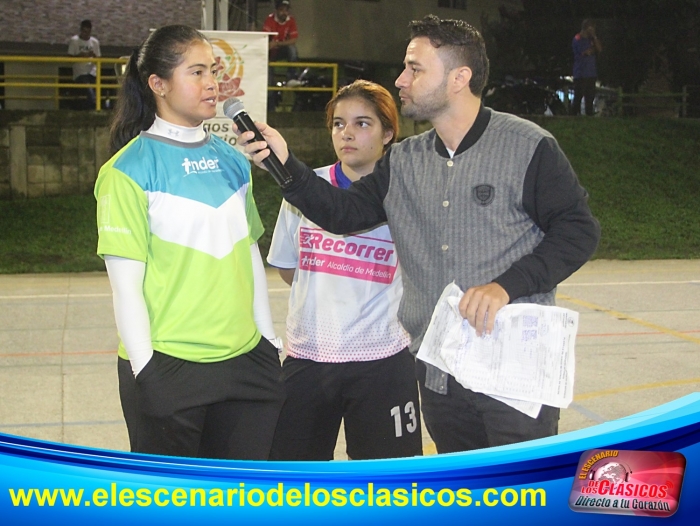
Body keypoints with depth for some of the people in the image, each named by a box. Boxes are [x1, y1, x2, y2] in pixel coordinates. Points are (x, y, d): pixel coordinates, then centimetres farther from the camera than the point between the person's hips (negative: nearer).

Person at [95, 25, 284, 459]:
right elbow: (126, 283, -10)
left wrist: (269, 340, 13)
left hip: (245, 361, 5)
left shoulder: (231, 160, 9)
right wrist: (145, 369, -12)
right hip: (168, 368, -5)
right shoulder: (131, 170, -8)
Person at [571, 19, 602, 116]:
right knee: (578, 97, -6)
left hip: (591, 74, 7)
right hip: (581, 74, -7)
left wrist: (594, 37, -1)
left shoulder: (590, 39, 15)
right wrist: (594, 49, 2)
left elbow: (599, 49, 5)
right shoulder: (578, 39, -9)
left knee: (590, 97, 8)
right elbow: (586, 52, -17)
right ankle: (574, 115, -3)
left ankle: (589, 115, 13)